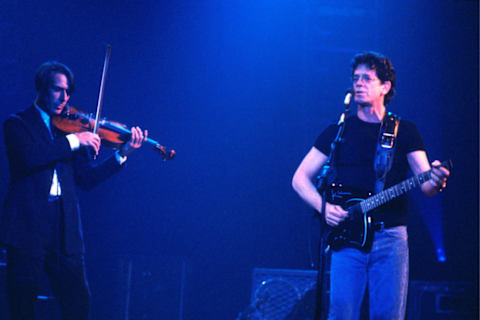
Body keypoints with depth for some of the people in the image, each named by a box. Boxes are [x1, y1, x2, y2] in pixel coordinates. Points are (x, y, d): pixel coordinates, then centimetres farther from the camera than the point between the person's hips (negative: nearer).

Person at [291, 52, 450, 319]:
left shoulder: (405, 131, 10)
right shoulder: (337, 132, 12)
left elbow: (426, 184, 1)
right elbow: (300, 179, 12)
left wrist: (435, 181, -24)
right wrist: (323, 206, -6)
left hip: (391, 237, 0)